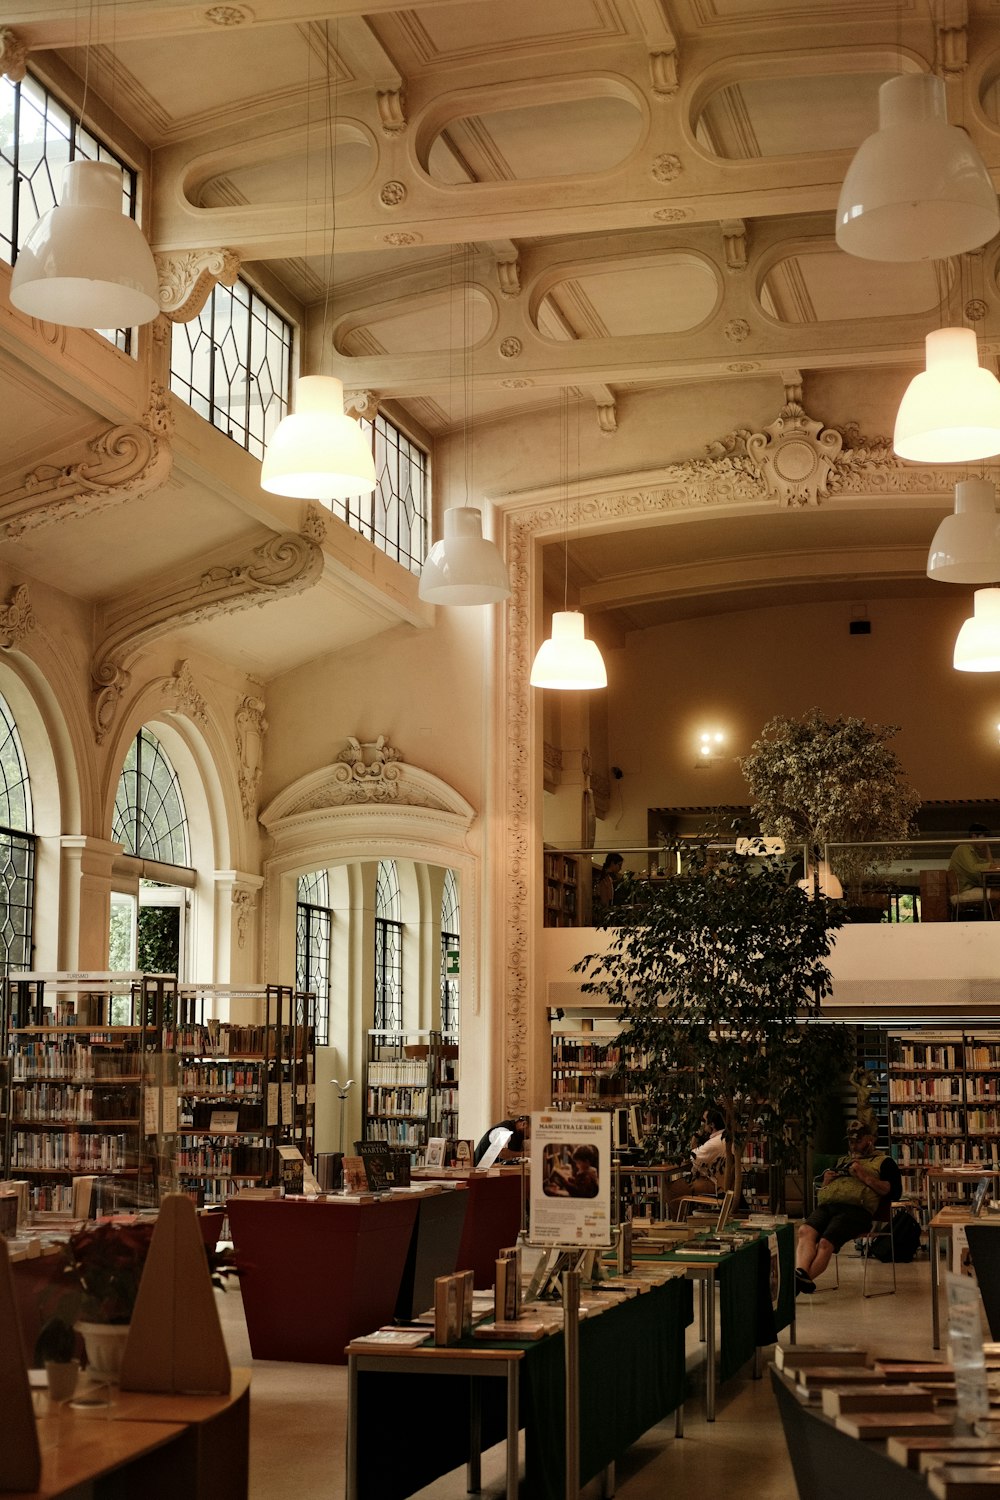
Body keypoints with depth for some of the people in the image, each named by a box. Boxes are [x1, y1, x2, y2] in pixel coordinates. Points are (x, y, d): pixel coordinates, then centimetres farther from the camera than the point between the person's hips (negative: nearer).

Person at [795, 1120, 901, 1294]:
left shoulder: (883, 1162, 21)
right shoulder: (842, 1161, 39)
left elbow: (894, 1191, 5)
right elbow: (821, 1191, 40)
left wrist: (864, 1177, -2)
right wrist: (826, 1182, 16)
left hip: (855, 1208, -5)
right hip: (826, 1206, 5)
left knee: (825, 1243, -32)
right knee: (805, 1230, -30)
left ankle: (801, 1280, -46)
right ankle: (801, 1273, -49)